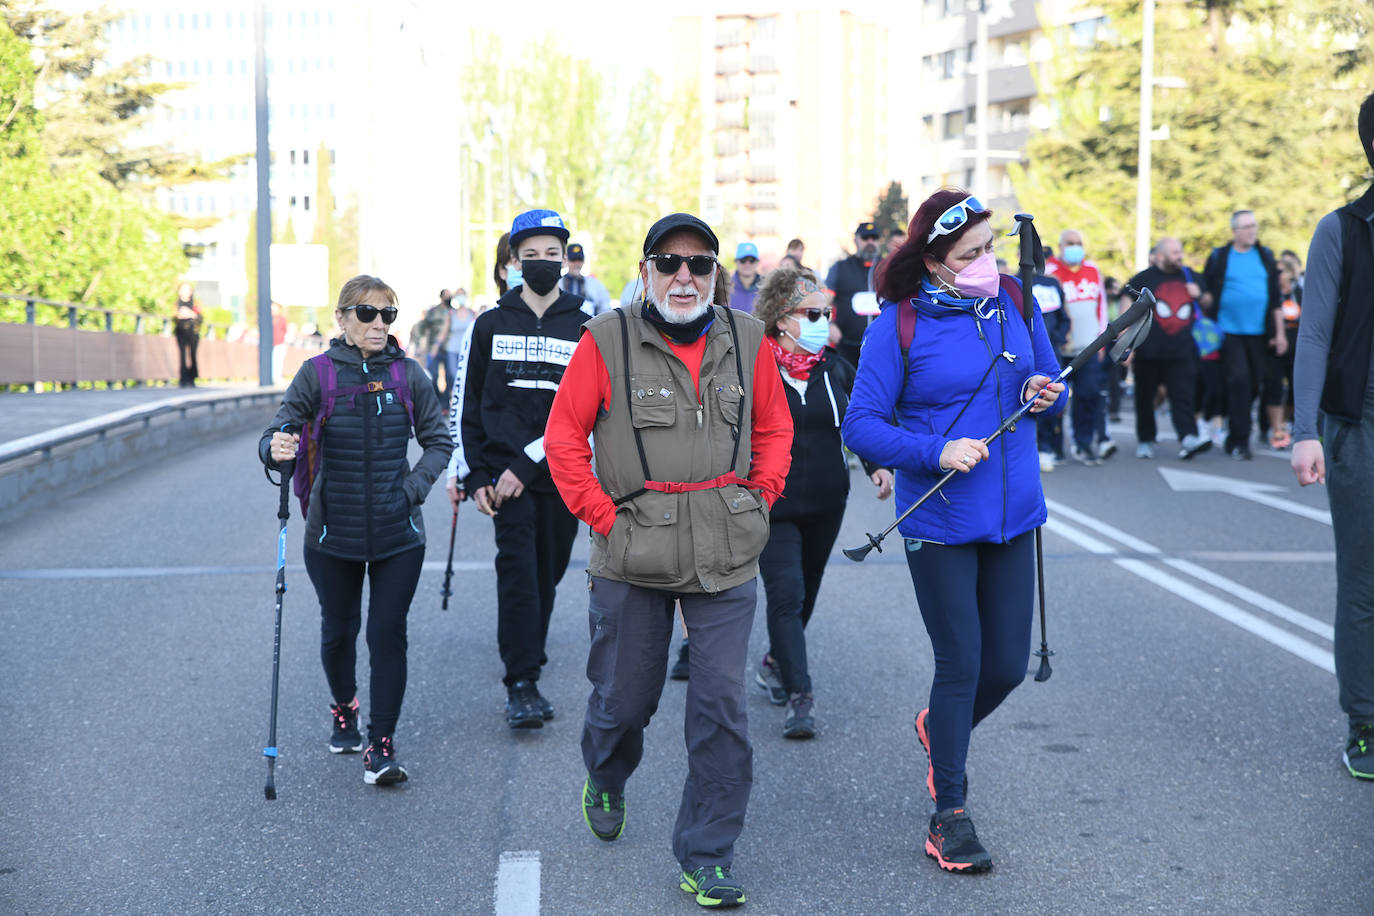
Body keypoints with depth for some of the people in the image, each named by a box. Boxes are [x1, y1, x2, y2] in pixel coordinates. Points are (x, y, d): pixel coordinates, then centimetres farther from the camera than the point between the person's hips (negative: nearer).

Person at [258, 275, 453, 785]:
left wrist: (414, 487, -8)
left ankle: (381, 747, 3)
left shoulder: (408, 374, -1)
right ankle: (344, 711, 43)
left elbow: (438, 441, 6)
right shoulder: (317, 374, -4)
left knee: (388, 634, -4)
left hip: (397, 533, 0)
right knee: (338, 631, 16)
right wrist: (277, 450, -29)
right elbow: (277, 435, -6)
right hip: (333, 532, 0)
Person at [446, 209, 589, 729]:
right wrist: (471, 475, 2)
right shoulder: (490, 325, 5)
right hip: (503, 470, -1)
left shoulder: (585, 326, 2)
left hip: (560, 474, 1)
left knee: (547, 571, 9)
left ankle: (526, 662, 30)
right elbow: (464, 405, 9)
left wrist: (526, 466, -13)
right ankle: (522, 685, -10)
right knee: (517, 565, -12)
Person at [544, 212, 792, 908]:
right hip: (631, 558, -1)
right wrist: (602, 514, -7)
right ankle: (605, 780, 47)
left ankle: (705, 859, 11)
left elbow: (774, 427, 15)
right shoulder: (607, 341, -5)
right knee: (623, 697, 12)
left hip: (726, 561, 2)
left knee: (721, 708, -3)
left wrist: (759, 497, 4)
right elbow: (564, 435, -2)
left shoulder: (746, 340, 4)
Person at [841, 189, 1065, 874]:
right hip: (939, 522, -5)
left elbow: (1050, 384, 15)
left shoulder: (1014, 301, 4)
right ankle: (949, 815, 16)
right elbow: (861, 427, -11)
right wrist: (937, 452, -23)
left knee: (1008, 665, 8)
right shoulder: (898, 324, -10)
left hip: (1013, 515, 5)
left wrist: (1044, 394, -8)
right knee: (961, 665, 0)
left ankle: (938, 729, 41)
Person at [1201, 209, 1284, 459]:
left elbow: (1275, 297, 12)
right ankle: (1239, 441, -11)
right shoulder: (1218, 257, 3)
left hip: (1258, 333, 3)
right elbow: (1206, 292, 9)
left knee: (1253, 384, 6)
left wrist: (1279, 332, 9)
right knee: (1239, 380, -15)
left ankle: (1234, 438, 21)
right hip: (1229, 332, -3)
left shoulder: (1265, 256, 11)